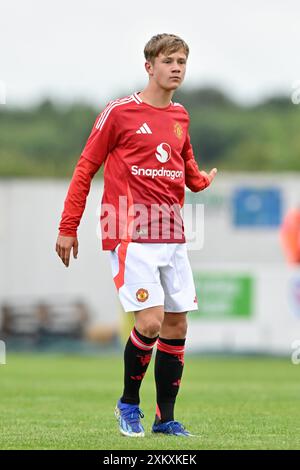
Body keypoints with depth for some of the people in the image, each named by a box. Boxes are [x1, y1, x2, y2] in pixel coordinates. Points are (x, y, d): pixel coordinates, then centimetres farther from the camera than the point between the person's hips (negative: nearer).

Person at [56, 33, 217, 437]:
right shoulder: (119, 112, -5)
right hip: (131, 234, -6)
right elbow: (85, 169, -1)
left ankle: (166, 418, 14)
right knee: (151, 321, -15)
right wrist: (68, 228, -3)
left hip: (172, 236, 6)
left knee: (176, 326, 4)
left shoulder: (180, 117, 13)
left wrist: (204, 181, 9)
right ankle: (129, 404, 6)